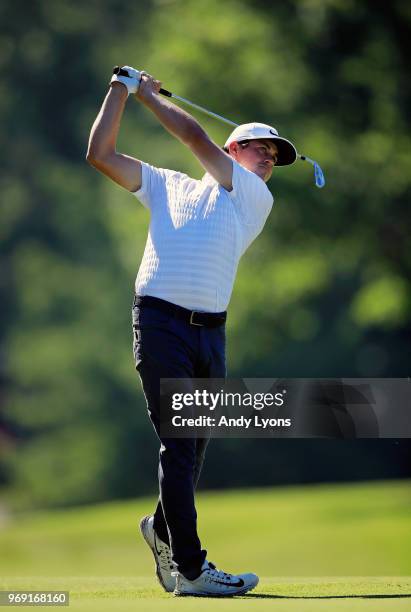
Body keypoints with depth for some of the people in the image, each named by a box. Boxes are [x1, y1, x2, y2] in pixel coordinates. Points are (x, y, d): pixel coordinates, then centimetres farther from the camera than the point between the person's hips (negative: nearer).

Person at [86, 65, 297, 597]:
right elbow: (100, 154, 15)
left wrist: (148, 95, 12)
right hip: (160, 322, -2)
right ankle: (190, 569, -11)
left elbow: (196, 139, 4)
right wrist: (122, 89, 15)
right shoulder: (167, 186, 18)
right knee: (179, 444, -9)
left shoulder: (256, 199, 14)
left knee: (194, 447, 7)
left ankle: (164, 529, 35)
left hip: (211, 331, 3)